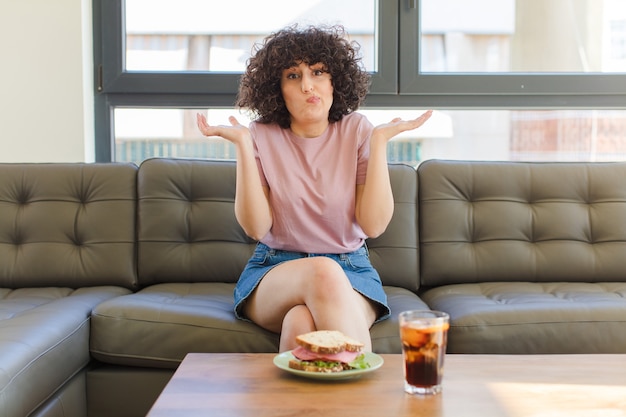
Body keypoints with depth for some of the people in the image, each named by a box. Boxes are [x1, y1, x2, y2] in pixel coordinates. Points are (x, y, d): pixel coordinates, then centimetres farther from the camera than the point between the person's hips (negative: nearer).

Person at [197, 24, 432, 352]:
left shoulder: (356, 130, 0)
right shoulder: (262, 135, -1)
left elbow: (374, 225, -8)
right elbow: (256, 228, -10)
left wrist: (380, 141, -13)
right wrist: (242, 145, -15)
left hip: (350, 269, 0)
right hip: (273, 272, 0)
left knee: (301, 322, -35)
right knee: (322, 273, -36)